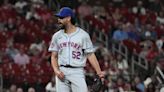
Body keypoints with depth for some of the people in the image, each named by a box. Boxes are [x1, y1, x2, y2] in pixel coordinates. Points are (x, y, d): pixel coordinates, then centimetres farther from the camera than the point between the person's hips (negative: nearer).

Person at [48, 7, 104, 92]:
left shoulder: (83, 35, 2)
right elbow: (54, 56, 12)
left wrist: (99, 72, -12)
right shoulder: (57, 36, 12)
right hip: (61, 72, 3)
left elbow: (90, 55, 0)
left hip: (77, 72, -3)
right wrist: (56, 71, -7)